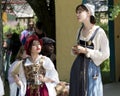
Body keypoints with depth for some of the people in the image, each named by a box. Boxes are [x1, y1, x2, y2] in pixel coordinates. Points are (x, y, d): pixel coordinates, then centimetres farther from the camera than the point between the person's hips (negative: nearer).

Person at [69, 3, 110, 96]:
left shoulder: (99, 32, -12)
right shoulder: (80, 30, 8)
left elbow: (105, 54, -13)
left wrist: (85, 51, -16)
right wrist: (75, 50, 2)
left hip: (91, 67, -6)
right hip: (78, 67, 6)